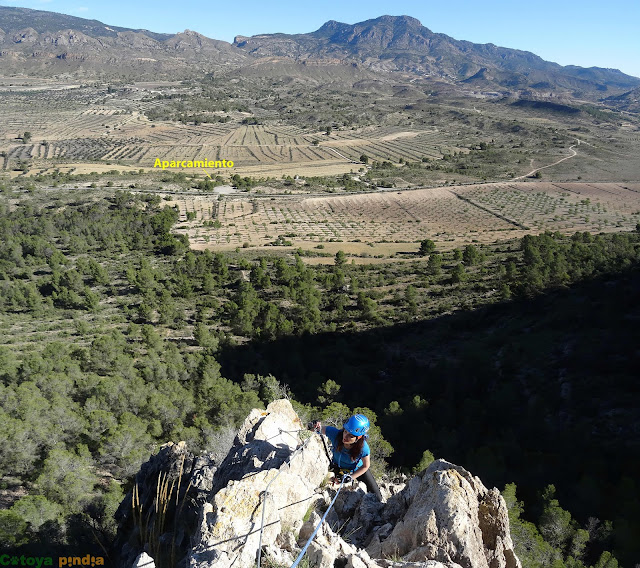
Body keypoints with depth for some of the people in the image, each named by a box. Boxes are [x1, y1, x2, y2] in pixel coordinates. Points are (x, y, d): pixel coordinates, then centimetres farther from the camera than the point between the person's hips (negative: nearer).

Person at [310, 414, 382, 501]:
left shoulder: (363, 447, -39)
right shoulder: (335, 433, -38)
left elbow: (365, 466, -20)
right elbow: (320, 428, -24)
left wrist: (350, 477, -25)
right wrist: (317, 427, -47)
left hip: (357, 470, -1)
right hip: (337, 467, 1)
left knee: (377, 498, 5)